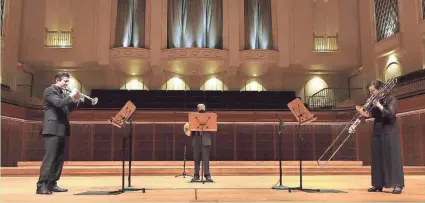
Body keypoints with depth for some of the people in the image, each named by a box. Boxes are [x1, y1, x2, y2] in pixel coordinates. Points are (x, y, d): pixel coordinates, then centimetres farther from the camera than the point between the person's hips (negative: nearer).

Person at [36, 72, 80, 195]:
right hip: (52, 129, -9)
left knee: (59, 158, 7)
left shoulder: (62, 93, 20)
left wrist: (75, 101, 3)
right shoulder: (50, 90, -6)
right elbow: (58, 103, -23)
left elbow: (68, 108, 19)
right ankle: (41, 186, -10)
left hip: (61, 129, 9)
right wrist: (71, 96, -13)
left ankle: (52, 184, 12)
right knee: (49, 157, -12)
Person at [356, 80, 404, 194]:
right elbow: (371, 115, 4)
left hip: (389, 132, -6)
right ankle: (378, 184, 11)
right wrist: (363, 113, -14)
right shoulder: (373, 101, 8)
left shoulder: (390, 99, -8)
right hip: (377, 132, 6)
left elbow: (391, 114, -19)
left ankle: (398, 185, -4)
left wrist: (379, 106, -25)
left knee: (392, 158, -7)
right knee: (377, 158, 6)